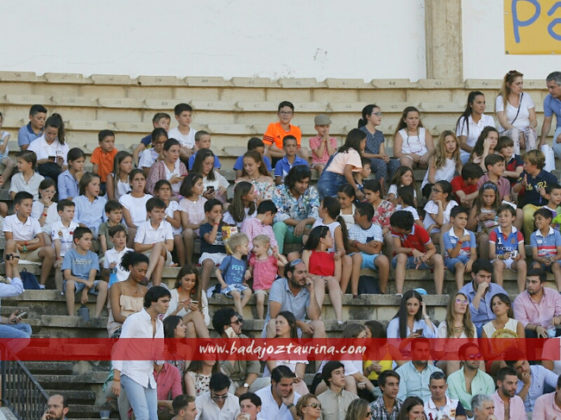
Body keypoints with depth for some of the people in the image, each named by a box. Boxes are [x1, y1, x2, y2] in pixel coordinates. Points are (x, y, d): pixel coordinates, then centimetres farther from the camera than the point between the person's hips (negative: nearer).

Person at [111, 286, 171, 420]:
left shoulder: (159, 324, 13)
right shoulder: (134, 320, -9)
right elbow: (119, 349, -13)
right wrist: (116, 379, -19)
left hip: (149, 377, 7)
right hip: (132, 375, -7)